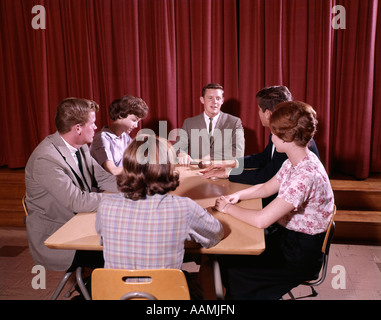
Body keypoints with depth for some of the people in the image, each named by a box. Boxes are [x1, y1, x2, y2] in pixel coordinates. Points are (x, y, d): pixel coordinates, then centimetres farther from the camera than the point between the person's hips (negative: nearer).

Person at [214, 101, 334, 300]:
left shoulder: (305, 175, -32)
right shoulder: (294, 162, -2)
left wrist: (228, 208, -17)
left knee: (232, 270, -4)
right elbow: (266, 188, 14)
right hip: (285, 234, 8)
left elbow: (261, 220, -33)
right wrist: (238, 195, -3)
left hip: (301, 254, -8)